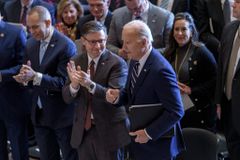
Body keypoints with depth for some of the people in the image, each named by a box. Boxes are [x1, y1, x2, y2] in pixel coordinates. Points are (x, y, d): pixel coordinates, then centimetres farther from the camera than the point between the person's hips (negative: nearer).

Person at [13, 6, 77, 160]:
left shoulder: (66, 46, -17)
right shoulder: (31, 43, 5)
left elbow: (63, 82, -20)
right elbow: (29, 72, 10)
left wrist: (35, 76, -31)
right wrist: (25, 78, -14)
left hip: (62, 114, -6)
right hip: (40, 112, 6)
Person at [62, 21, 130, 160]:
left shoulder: (117, 63, -12)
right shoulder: (76, 62, 2)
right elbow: (67, 98, -1)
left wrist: (90, 84, -36)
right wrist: (74, 84, -23)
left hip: (109, 131, -4)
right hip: (83, 130, 4)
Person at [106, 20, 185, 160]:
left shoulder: (161, 70, -25)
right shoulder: (135, 60, 1)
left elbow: (176, 111, -25)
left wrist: (149, 133, -21)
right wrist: (117, 97, -7)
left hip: (156, 143, -7)